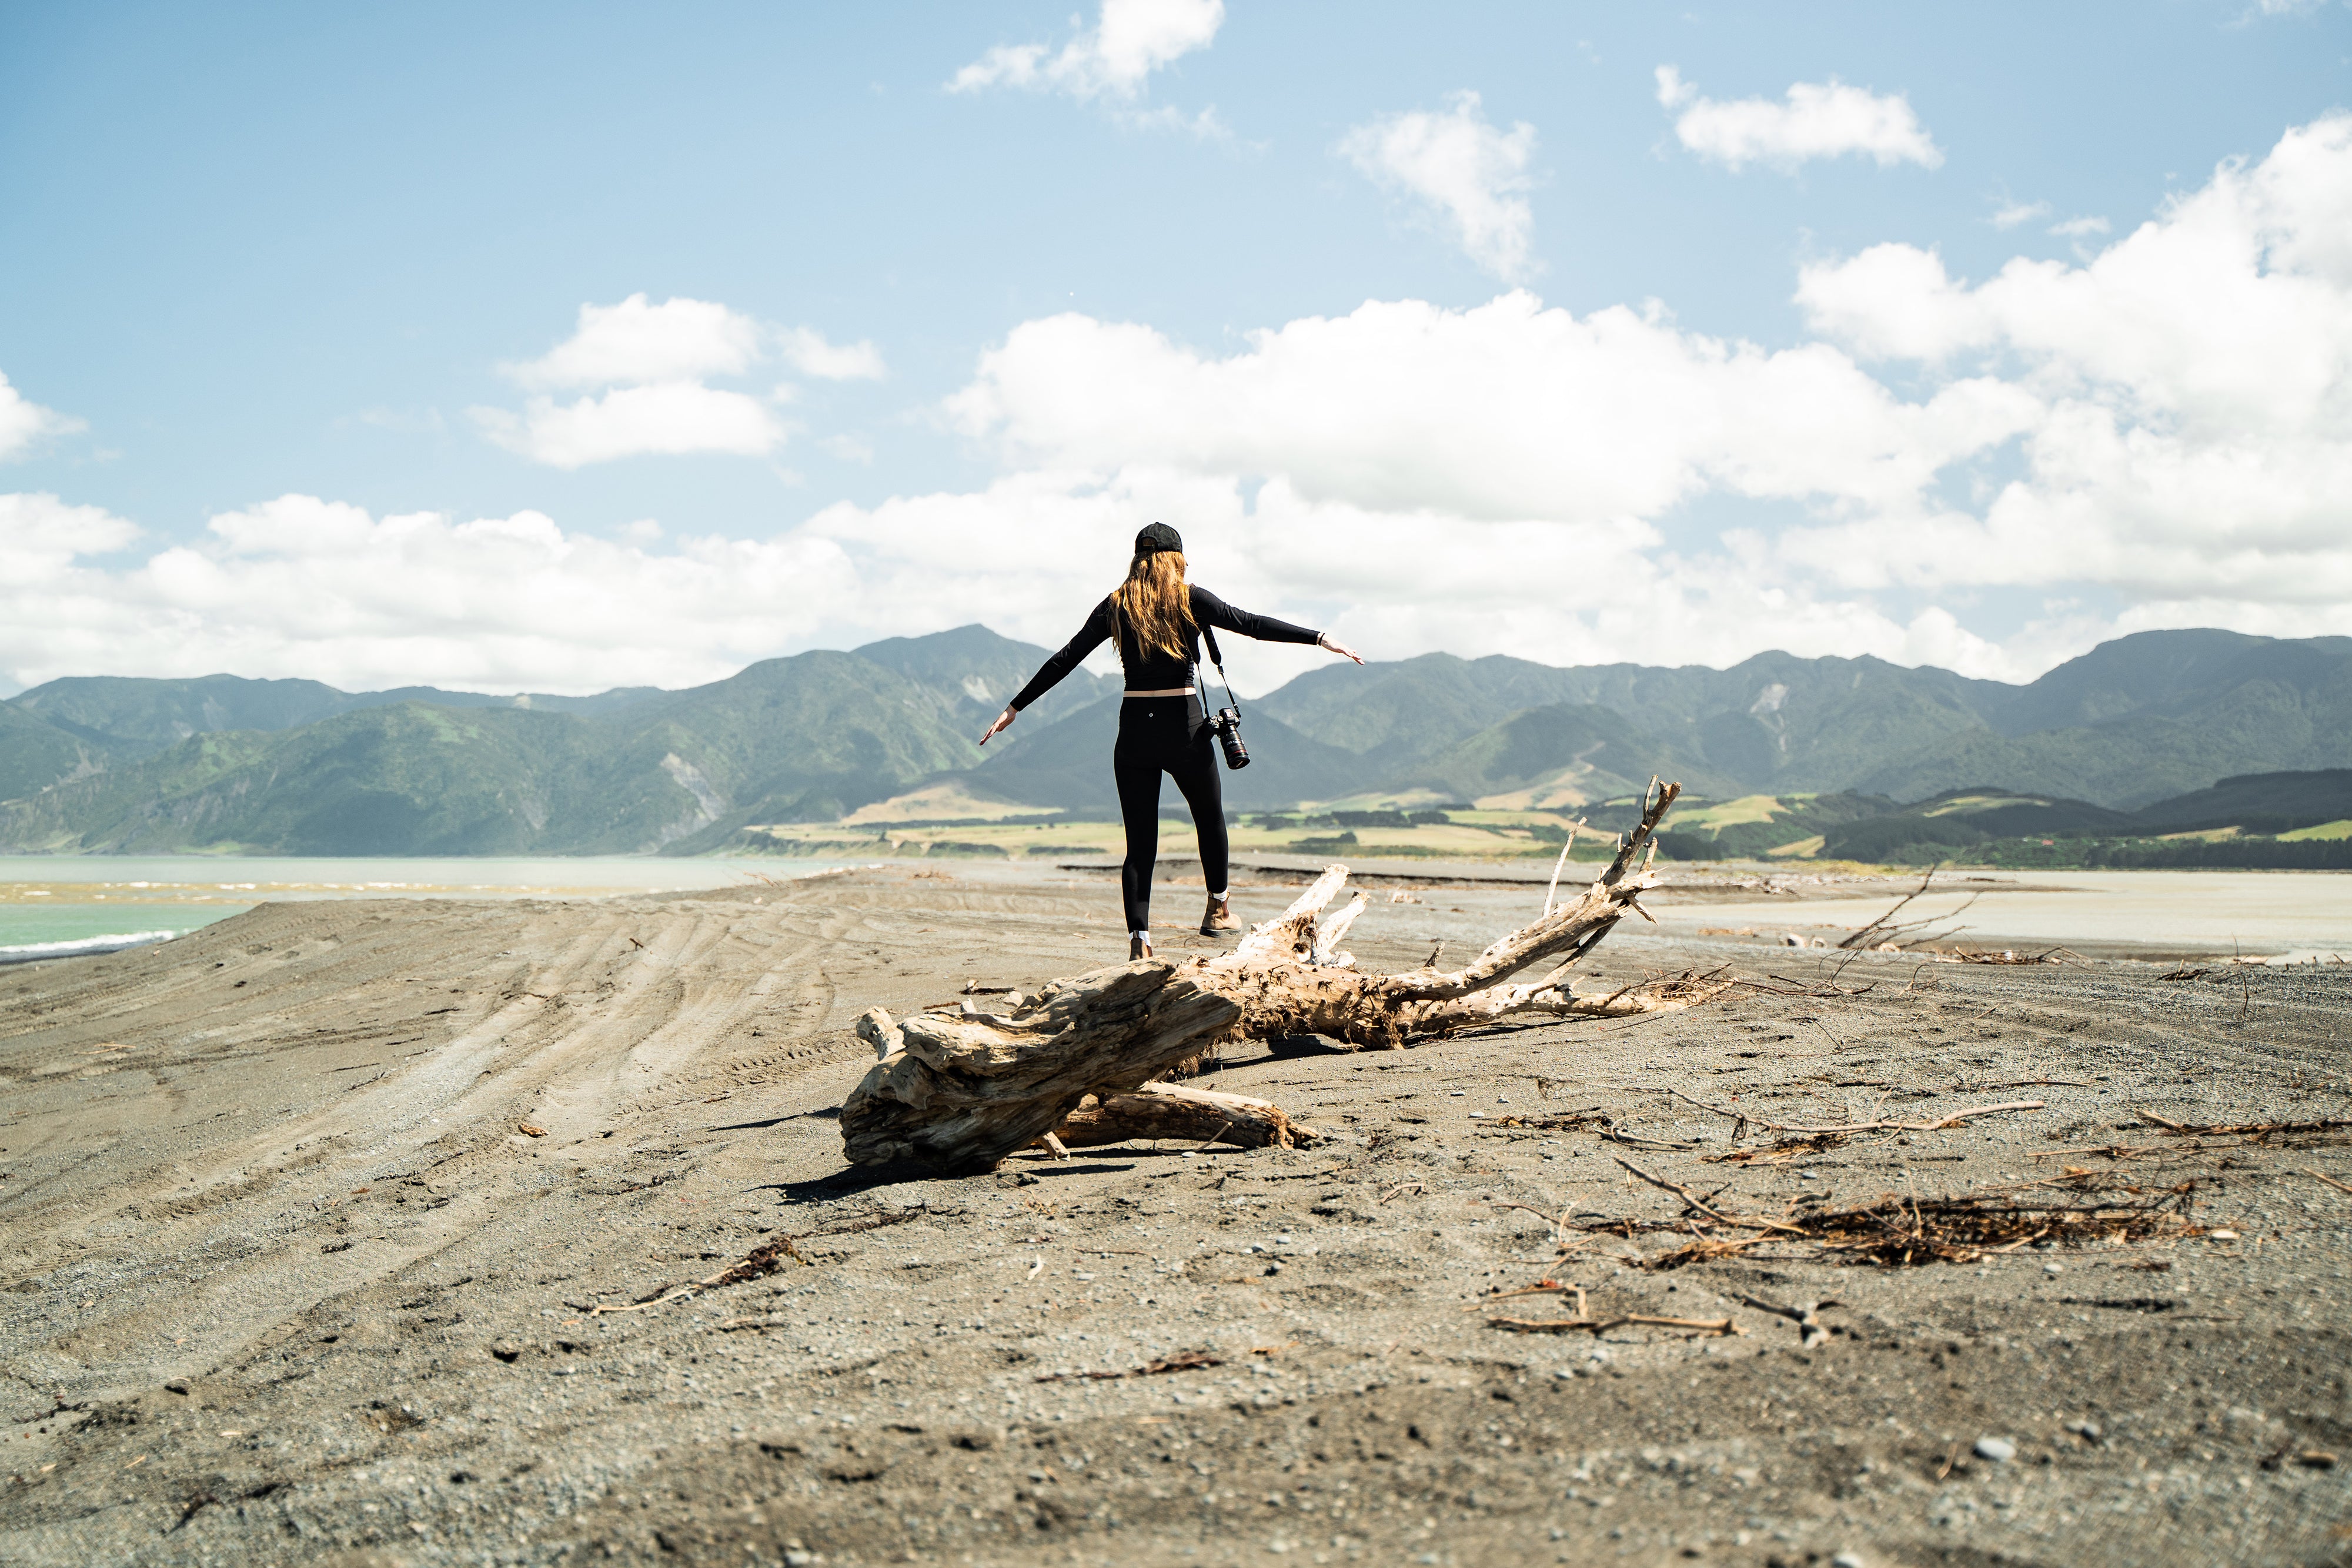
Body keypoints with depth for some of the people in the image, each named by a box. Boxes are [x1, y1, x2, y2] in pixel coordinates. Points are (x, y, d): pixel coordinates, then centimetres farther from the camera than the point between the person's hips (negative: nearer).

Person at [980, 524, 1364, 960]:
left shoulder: (1116, 605, 5)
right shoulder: (1189, 599, -3)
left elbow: (1065, 659, 5)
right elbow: (1249, 623, -10)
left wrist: (1015, 707, 10)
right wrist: (1319, 638, -9)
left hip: (1134, 730, 2)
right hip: (1184, 725, -2)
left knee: (1139, 842, 5)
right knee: (1210, 817, 22)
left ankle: (1139, 940, -5)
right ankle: (1218, 907, 36)